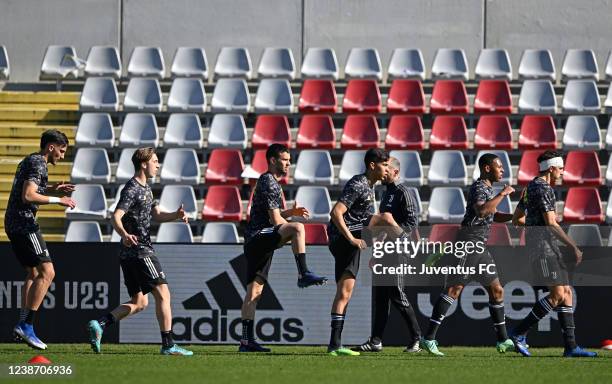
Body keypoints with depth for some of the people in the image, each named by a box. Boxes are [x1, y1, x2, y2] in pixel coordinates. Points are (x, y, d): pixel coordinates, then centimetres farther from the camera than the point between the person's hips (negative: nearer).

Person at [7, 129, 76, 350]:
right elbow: (28, 196, -24)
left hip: (13, 224, 11)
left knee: (34, 273, 14)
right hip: (24, 224, -11)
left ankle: (22, 325, 7)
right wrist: (57, 200, -17)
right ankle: (27, 326, -17)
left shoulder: (28, 161, 19)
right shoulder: (38, 165, -12)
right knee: (47, 272, -13)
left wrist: (53, 189, 21)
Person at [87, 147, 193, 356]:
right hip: (139, 250, -10)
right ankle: (168, 345, -8)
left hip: (130, 253, 10)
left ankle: (99, 324, -1)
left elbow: (156, 215, 15)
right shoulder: (132, 189, -12)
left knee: (139, 302, 10)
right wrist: (124, 235, -42)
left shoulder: (145, 188, 19)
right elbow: (116, 217, -22)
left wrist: (176, 215, -5)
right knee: (163, 293, -8)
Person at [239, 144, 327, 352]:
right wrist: (292, 226, 2)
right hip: (259, 237, -10)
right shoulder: (269, 183, -9)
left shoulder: (268, 182, 24)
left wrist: (291, 212, 15)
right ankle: (304, 274, -29)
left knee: (254, 290, 6)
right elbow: (276, 220, -14)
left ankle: (247, 341, 4)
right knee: (297, 228, -28)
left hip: (255, 244, 10)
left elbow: (274, 214, 31)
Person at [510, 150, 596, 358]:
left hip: (550, 248, 11)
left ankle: (570, 346, 1)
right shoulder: (543, 189, -12)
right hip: (543, 246, -11)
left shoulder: (531, 187, 19)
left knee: (567, 294, 5)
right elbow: (551, 224, -19)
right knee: (558, 295, -14)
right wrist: (573, 247, -19)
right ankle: (519, 333, -10)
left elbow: (516, 219, 25)